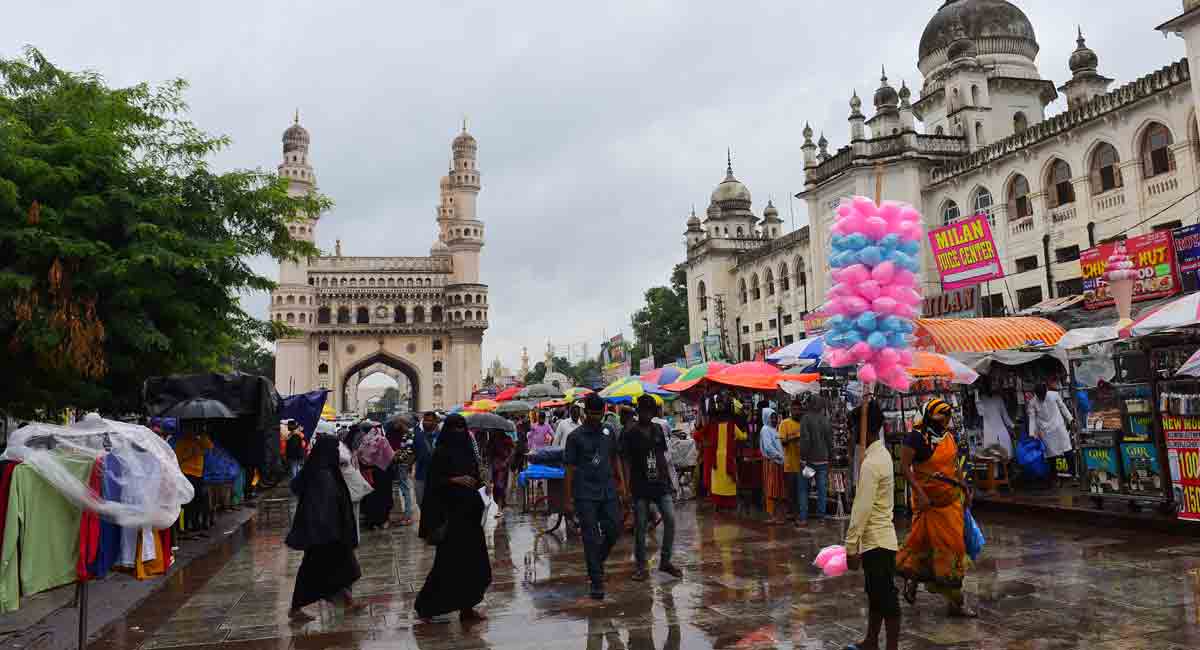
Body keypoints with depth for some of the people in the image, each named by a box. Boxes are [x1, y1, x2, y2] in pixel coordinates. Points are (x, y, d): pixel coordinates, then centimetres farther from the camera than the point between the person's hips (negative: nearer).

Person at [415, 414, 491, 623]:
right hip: (451, 513, -7)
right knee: (449, 561, -4)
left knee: (472, 561, 6)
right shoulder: (441, 452, -7)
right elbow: (433, 482, -12)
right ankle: (425, 605, 10)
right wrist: (454, 480, -22)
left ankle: (467, 607, 15)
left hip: (469, 512, 7)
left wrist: (479, 477, -1)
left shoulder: (468, 450, 11)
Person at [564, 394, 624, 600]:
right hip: (585, 495, -4)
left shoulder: (608, 433, 8)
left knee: (614, 530, 3)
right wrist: (569, 499, -5)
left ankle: (597, 562, 30)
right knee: (591, 538, -2)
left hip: (608, 492, 4)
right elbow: (569, 467, -2)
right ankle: (597, 582, 6)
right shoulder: (575, 436, -3)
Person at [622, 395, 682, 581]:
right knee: (640, 526, 3)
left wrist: (668, 477, 13)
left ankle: (665, 561, 13)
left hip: (660, 483, 4)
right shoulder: (630, 432, -5)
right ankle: (640, 566, 16)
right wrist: (626, 485, -11)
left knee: (670, 520, -3)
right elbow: (626, 460, -5)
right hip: (640, 486, -4)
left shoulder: (658, 429, 8)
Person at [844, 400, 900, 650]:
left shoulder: (871, 463, -22)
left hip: (876, 541, -10)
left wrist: (850, 546, -17)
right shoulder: (882, 454, 8)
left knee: (886, 597, 0)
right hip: (879, 538, 10)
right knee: (875, 593, 19)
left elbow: (862, 509, -23)